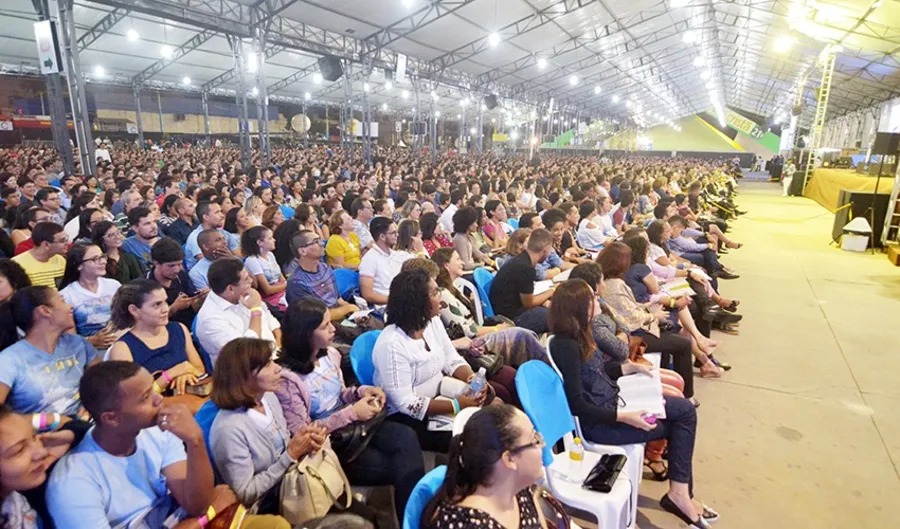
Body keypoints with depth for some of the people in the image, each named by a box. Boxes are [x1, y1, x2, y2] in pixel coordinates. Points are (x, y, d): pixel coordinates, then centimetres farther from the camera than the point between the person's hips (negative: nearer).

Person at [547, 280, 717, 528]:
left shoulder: (576, 336, 1)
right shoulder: (566, 346, -27)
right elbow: (577, 405, -25)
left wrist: (631, 367, 8)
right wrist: (625, 417, -22)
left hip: (613, 402, 9)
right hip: (598, 422, -9)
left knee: (685, 410, 7)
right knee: (677, 424, 1)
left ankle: (680, 493, 12)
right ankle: (679, 493, 19)